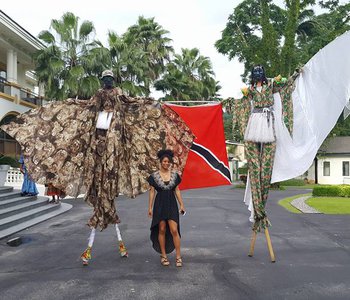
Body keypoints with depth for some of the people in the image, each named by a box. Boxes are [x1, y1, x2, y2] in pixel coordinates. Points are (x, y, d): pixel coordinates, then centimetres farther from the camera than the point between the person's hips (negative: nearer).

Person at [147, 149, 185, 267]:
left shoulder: (174, 175, 4)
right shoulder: (154, 176, -2)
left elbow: (177, 191, 9)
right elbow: (152, 192, 1)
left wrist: (181, 204, 6)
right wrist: (150, 207, 0)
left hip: (171, 204, 1)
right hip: (160, 205, -1)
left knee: (174, 230, -5)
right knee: (162, 230, 5)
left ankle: (178, 256, 4)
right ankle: (163, 255, 18)